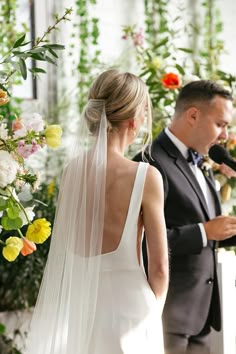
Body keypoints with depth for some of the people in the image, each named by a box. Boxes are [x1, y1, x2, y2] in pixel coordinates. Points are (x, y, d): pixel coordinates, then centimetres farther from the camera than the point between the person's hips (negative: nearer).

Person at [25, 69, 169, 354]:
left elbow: (65, 250, 8)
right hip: (126, 301, -4)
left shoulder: (72, 168, -2)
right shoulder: (145, 177, -15)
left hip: (75, 303, 5)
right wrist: (152, 310, 8)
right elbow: (159, 266, -10)